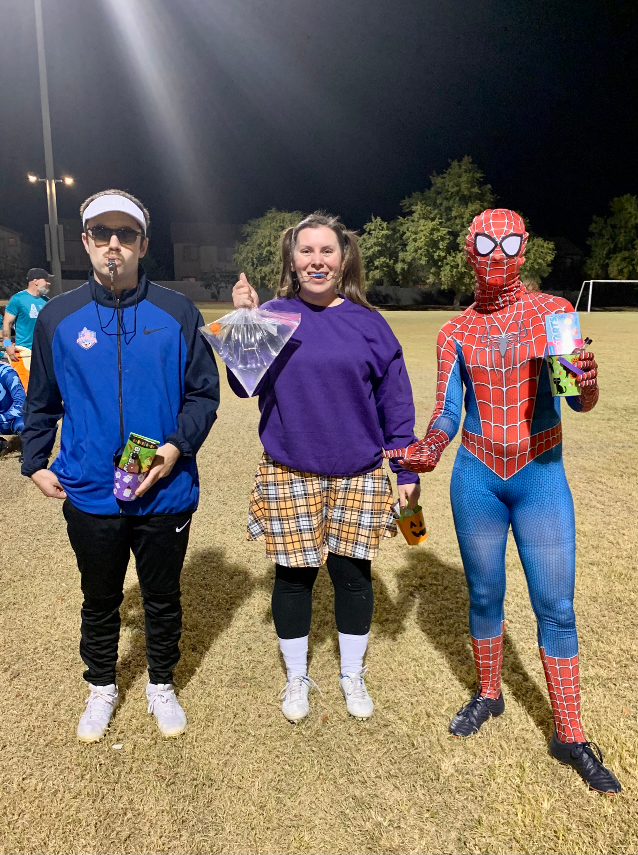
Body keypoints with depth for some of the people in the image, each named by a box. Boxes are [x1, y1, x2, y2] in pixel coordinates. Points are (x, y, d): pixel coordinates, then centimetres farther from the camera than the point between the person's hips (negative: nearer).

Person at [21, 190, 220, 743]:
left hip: (165, 494, -1)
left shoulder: (177, 312, -4)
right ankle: (102, 689, 45)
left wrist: (177, 446, -16)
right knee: (100, 601, 20)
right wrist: (35, 463, 8)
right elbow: (42, 402, 11)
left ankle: (162, 686, 42)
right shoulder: (58, 316, 1)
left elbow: (204, 393, -2)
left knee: (163, 600, 17)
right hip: (89, 495, 1)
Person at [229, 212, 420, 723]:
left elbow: (396, 403, 2)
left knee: (352, 574, 11)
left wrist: (408, 472, 1)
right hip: (290, 476, 0)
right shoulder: (273, 316, 0)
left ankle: (353, 675, 36)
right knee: (294, 576, 10)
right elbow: (245, 386, -6)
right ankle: (296, 677, 34)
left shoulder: (368, 323, 1)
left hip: (359, 477, 1)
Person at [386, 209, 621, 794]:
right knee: (484, 595, 14)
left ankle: (570, 737, 21)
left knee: (556, 606, 3)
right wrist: (426, 451, -19)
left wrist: (586, 384, -29)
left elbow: (580, 401, -5)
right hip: (476, 477, 2)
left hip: (541, 476, -1)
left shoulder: (553, 312, -1)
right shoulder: (456, 333, 3)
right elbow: (447, 413, 2)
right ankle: (489, 695, 38)